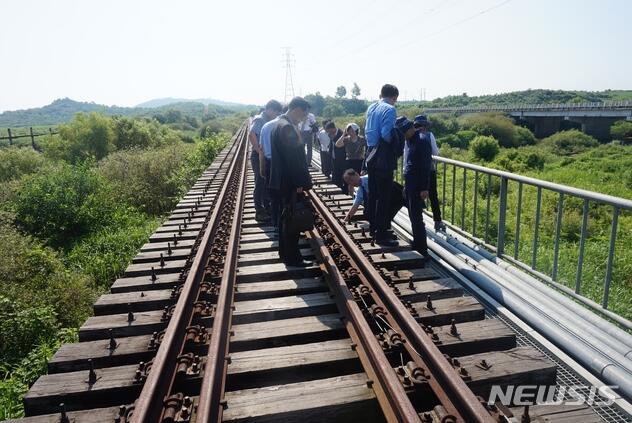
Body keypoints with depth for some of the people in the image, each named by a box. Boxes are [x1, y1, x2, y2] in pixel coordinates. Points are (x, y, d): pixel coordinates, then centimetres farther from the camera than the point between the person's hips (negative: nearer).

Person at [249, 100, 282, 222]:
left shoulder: (267, 120, 11)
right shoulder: (259, 120, -16)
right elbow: (251, 135, -31)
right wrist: (259, 151, -27)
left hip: (266, 156, 9)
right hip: (259, 156, -9)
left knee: (266, 182, 18)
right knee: (260, 184, -2)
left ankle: (267, 206, 32)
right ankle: (259, 212, 7)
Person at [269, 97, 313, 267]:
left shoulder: (281, 124, 12)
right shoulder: (287, 127, -20)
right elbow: (292, 158, -22)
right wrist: (299, 183, -18)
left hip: (285, 181, 10)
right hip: (290, 183, -10)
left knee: (286, 218, 18)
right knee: (292, 219, -1)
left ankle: (285, 252, 29)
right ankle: (292, 258, 9)